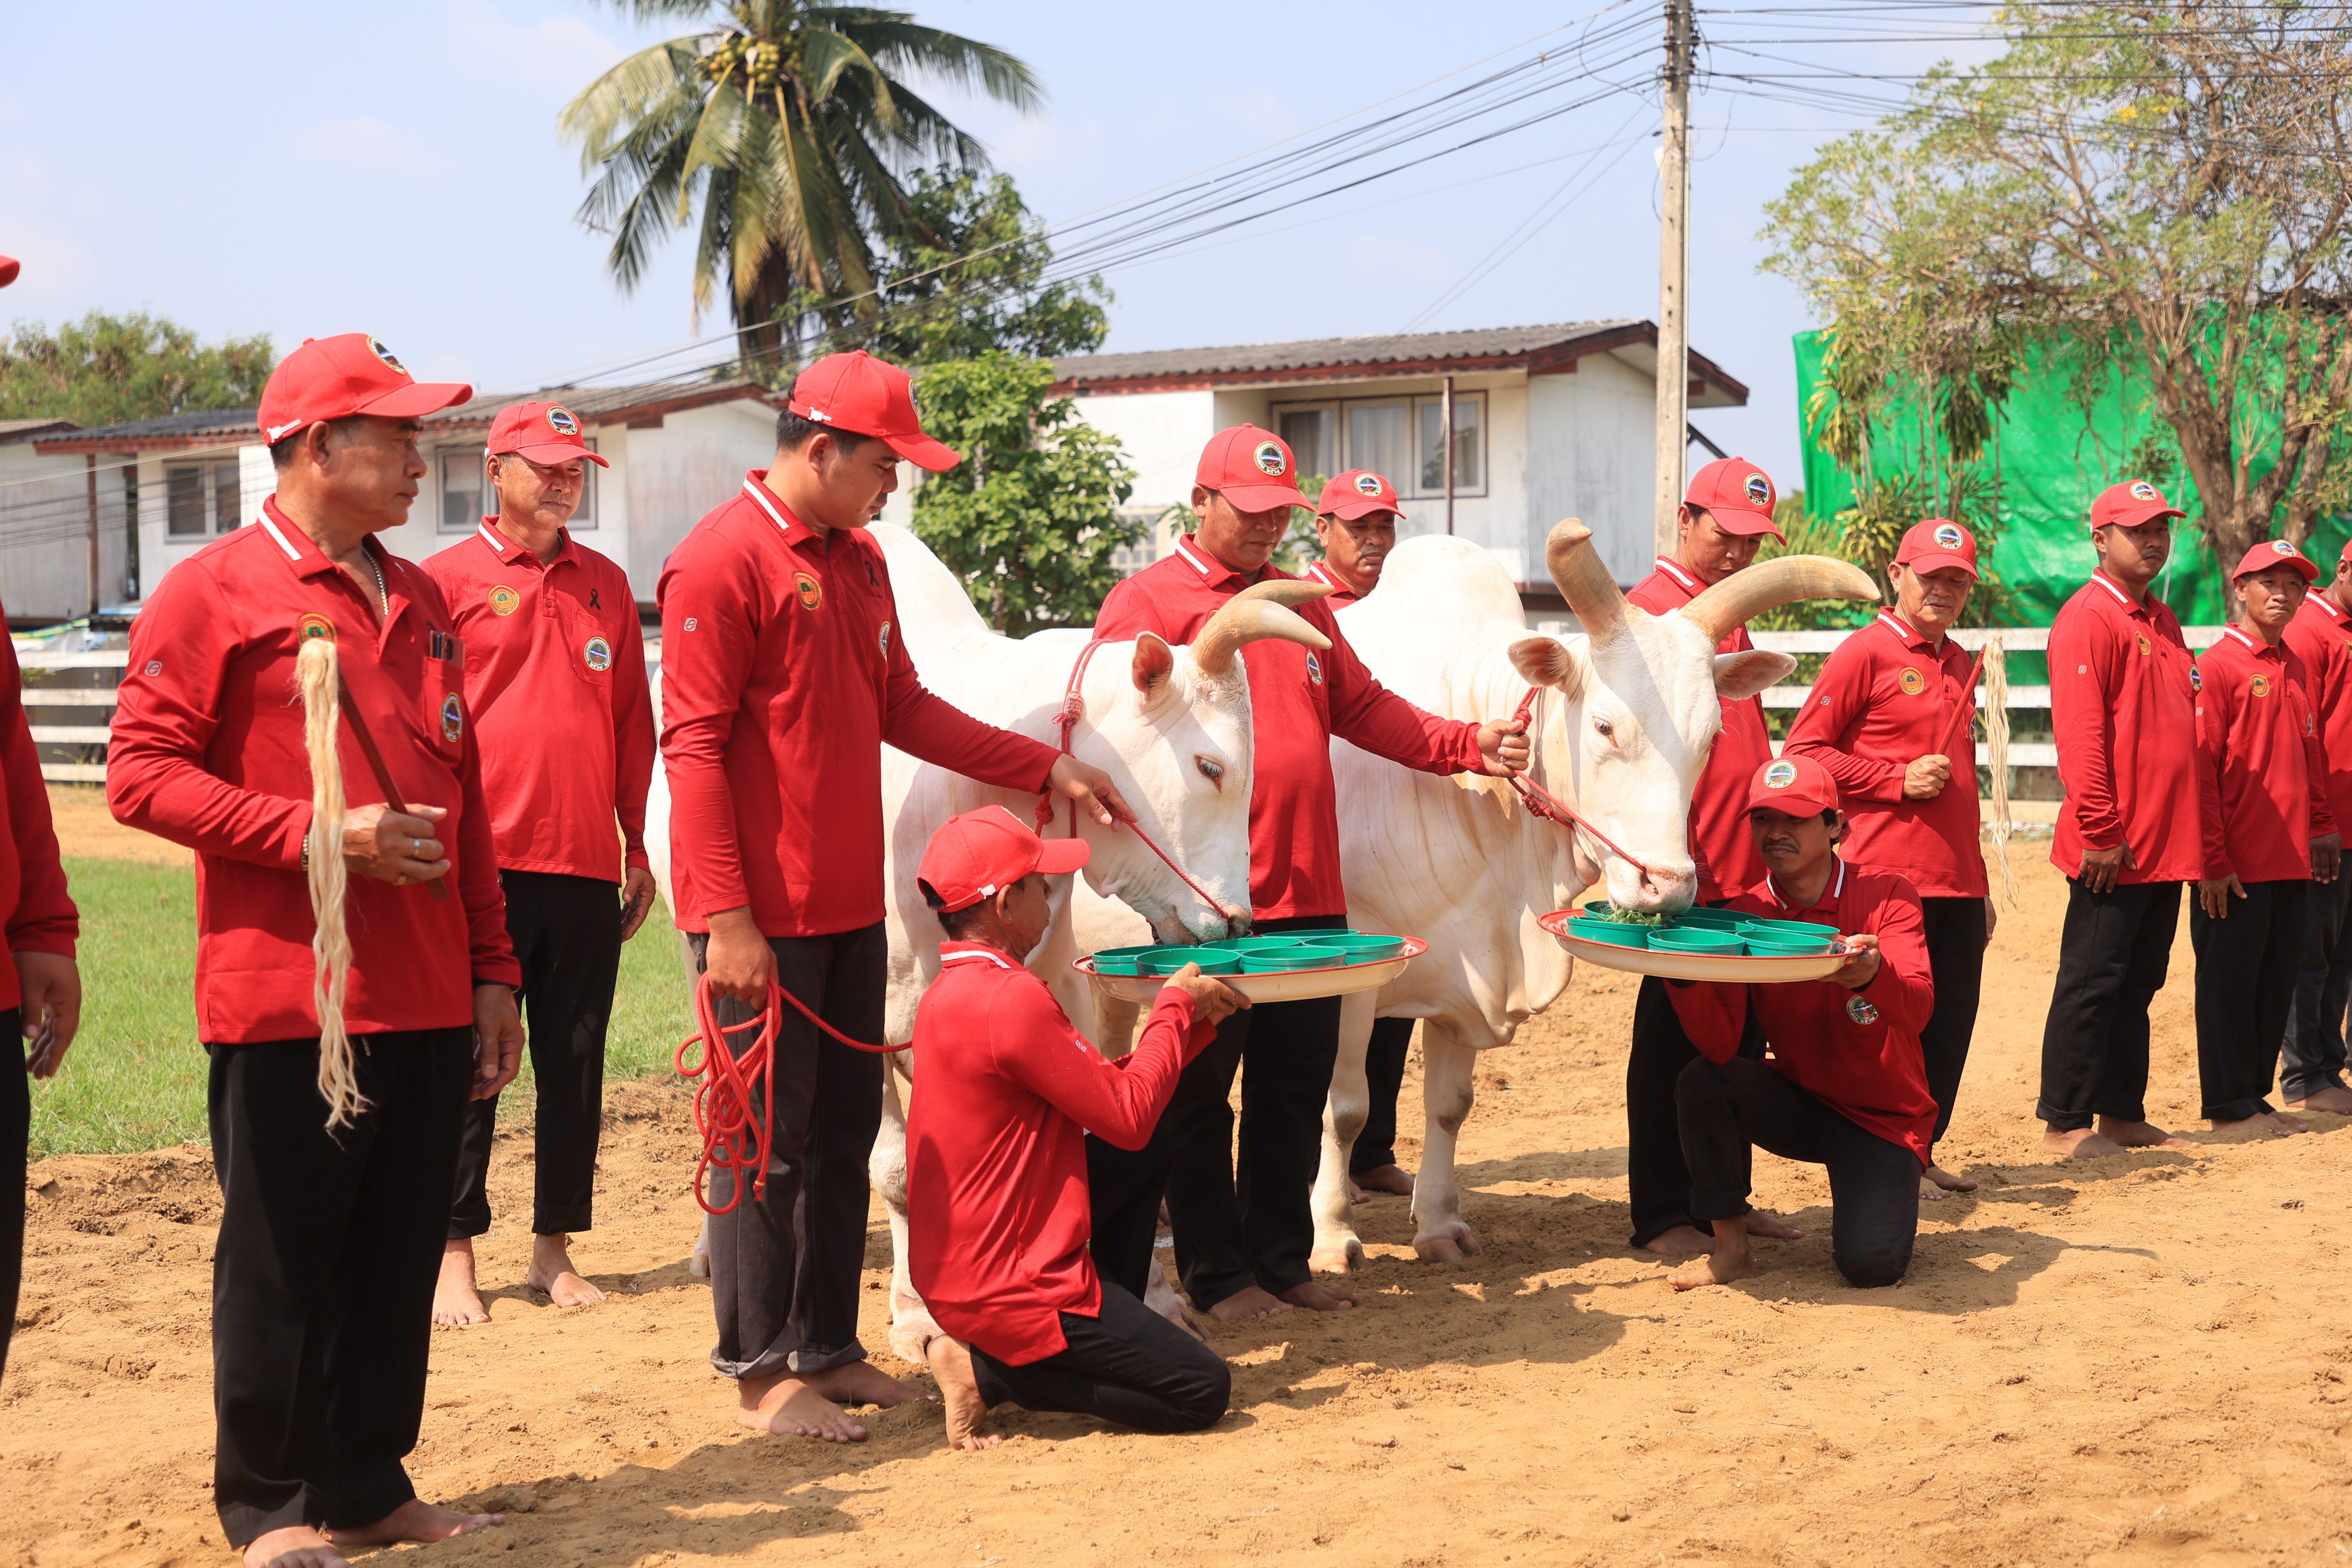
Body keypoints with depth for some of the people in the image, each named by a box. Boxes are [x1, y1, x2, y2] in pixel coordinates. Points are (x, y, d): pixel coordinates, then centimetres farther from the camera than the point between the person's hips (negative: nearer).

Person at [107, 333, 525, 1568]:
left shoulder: (420, 600, 17)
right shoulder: (210, 593, -4)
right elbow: (144, 776, -9)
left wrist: (491, 971, 15)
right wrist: (318, 835, -17)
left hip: (429, 999, 6)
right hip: (287, 996, -6)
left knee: (400, 1255, 11)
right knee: (282, 1263, 2)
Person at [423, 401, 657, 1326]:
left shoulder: (607, 584, 15)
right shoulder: (448, 579, 2)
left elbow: (632, 723, 15)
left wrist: (639, 845, 11)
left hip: (588, 866, 4)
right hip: (484, 862, -4)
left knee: (576, 1063, 8)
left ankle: (554, 1248, 18)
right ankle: (454, 1256, 9)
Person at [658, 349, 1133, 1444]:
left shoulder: (859, 562, 14)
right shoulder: (721, 561, -12)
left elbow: (902, 709, 20)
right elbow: (693, 746, -16)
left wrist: (1048, 769, 15)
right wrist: (727, 920, -20)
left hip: (851, 906, 8)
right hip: (763, 919, -8)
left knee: (844, 1133, 13)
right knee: (767, 1144, 0)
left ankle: (828, 1349, 23)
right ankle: (761, 1374, 11)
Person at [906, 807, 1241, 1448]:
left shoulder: (950, 991, 10)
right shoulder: (1012, 998, -22)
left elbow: (1104, 1085, 13)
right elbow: (1129, 1117, -18)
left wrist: (1191, 1018, 9)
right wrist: (1177, 1007, -5)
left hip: (957, 1269, 10)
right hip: (1010, 1285, -10)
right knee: (1202, 1390, -3)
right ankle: (988, 1371, -4)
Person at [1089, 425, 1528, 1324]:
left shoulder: (1303, 605, 19)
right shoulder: (1147, 602, -2)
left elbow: (1363, 708, 21)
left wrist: (1469, 745, 11)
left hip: (1309, 894, 6)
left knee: (1297, 1088, 11)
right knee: (1199, 1093, 3)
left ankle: (1282, 1262, 22)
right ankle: (1216, 1276, 13)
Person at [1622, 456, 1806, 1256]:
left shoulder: (1727, 615, 18)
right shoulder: (1648, 609, -8)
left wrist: (1770, 842, 18)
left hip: (1747, 874, 8)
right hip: (1681, 877, -8)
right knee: (1672, 1042, 0)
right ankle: (1661, 1215, 7)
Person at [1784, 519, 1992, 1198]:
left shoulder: (1959, 663, 18)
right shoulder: (1865, 653, -5)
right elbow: (1802, 752, -8)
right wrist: (1897, 780, -14)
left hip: (1957, 884, 7)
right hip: (1890, 880, -7)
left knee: (1951, 1025, 9)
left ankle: (1922, 1153, 20)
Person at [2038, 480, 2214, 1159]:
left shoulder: (2162, 621, 17)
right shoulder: (2087, 619, -10)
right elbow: (2080, 734, -17)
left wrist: (2200, 830, 14)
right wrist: (2101, 832, -20)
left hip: (2167, 844, 8)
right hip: (2113, 849, -8)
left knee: (2138, 983, 14)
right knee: (2091, 982, -2)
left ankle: (2123, 1115, 22)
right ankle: (2064, 1123, 4)